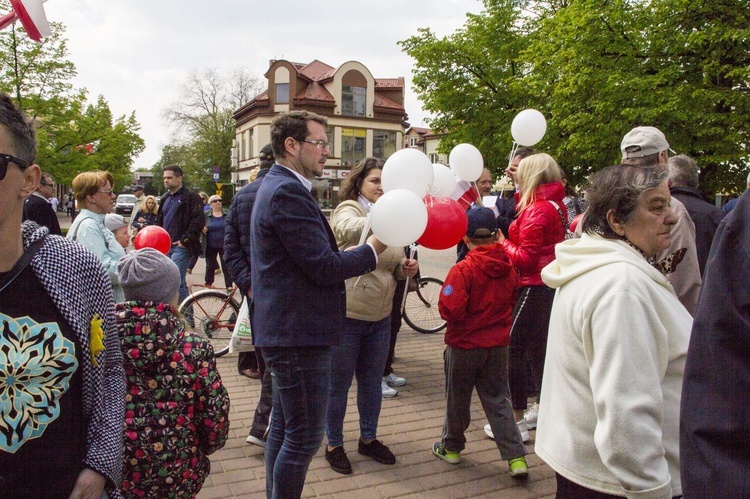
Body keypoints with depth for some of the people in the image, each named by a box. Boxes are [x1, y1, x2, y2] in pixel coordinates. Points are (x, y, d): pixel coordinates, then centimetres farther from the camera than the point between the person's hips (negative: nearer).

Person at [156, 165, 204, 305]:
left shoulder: (190, 197, -6)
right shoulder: (165, 199, 20)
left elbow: (198, 221, -14)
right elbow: (159, 221, 27)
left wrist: (185, 240, -16)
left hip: (181, 246, -8)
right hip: (166, 247, 8)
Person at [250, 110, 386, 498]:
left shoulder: (278, 186, 14)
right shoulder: (288, 192, -19)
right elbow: (324, 266, -22)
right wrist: (374, 248, -9)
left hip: (286, 330, 11)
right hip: (299, 334, -11)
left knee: (284, 428, 22)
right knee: (305, 437, 2)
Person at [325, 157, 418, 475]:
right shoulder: (347, 210, -9)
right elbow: (352, 232, -34)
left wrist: (406, 268, -4)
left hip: (380, 317, 7)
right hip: (346, 314, -6)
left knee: (372, 382, 19)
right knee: (338, 384, 9)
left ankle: (368, 438, 37)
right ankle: (334, 445, 26)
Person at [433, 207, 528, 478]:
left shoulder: (463, 270, -22)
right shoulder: (508, 267, -3)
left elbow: (450, 310, -25)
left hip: (464, 345, -4)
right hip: (499, 345, 5)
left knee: (457, 399, 14)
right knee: (498, 399, 14)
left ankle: (451, 447, 32)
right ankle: (516, 457, 11)